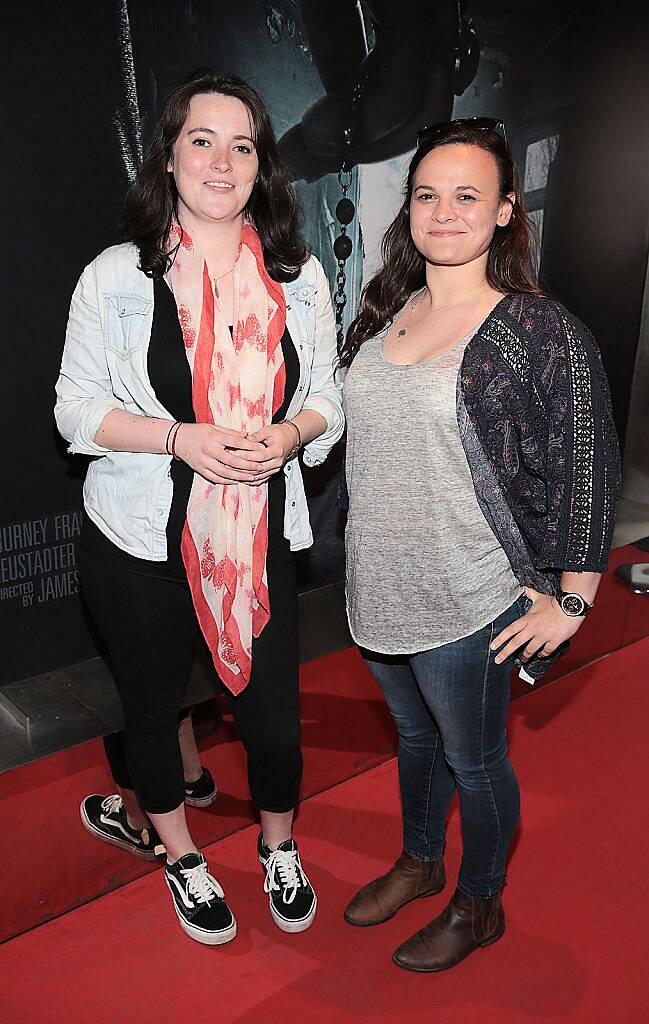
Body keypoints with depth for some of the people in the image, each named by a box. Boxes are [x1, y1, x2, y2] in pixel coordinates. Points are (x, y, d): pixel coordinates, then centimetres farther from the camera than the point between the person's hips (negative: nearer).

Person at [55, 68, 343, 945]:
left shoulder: (300, 276, 3)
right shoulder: (116, 276, -5)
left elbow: (327, 399, 9)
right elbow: (77, 408, -4)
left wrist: (291, 431, -14)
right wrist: (181, 437, -19)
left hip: (260, 537, 2)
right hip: (142, 541, -1)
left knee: (273, 713, 9)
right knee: (153, 707, 17)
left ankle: (279, 847, 44)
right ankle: (181, 858, 46)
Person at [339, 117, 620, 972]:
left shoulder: (542, 331, -14)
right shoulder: (386, 312, 5)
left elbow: (591, 473, -12)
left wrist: (572, 601, -12)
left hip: (469, 601, -6)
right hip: (380, 586, 6)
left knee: (473, 760, 14)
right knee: (414, 736, 25)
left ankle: (480, 908, 40)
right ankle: (419, 862, 51)